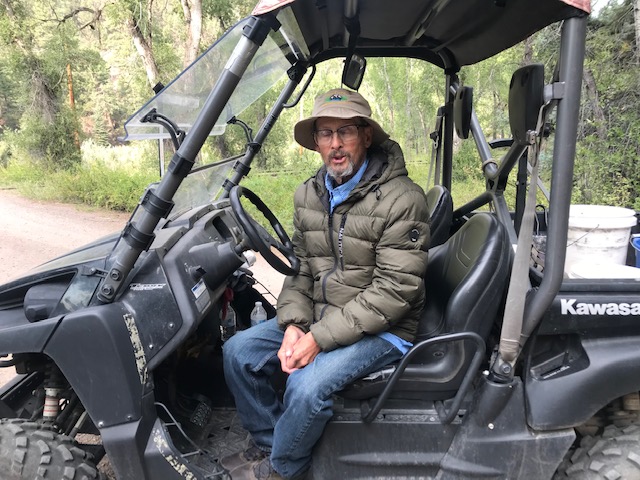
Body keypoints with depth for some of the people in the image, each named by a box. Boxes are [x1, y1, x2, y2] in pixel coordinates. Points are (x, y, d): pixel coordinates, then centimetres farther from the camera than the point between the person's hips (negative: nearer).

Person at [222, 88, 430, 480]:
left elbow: (394, 291, -22)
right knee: (239, 351, -5)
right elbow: (300, 269, 6)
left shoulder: (402, 199, -18)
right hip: (319, 315, 7)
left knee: (308, 385, -27)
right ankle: (269, 444, 17)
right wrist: (294, 324, -12)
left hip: (381, 329, -6)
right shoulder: (308, 195, 4)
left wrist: (320, 338, -23)